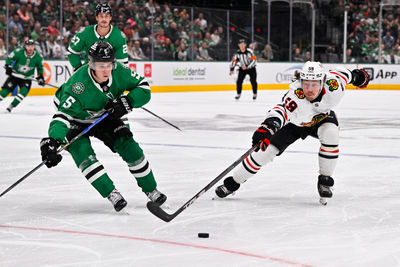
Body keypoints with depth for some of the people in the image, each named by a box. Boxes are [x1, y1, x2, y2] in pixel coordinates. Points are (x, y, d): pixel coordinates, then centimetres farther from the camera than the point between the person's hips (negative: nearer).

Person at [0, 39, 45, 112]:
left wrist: (40, 77, -1)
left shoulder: (38, 56, -12)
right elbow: (9, 58, -5)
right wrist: (8, 67, -17)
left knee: (24, 91, -20)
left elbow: (40, 68, 6)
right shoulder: (18, 52, -19)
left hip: (27, 78, 1)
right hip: (14, 75, -1)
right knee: (6, 89, -10)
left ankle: (11, 106, -9)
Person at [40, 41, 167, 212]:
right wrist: (52, 142, -61)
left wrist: (125, 102, -35)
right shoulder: (78, 85, -40)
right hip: (77, 120, -4)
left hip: (105, 116, 4)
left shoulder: (118, 71, -26)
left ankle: (151, 190, 16)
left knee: (130, 148, -2)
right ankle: (111, 194, -15)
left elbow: (144, 89, -16)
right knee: (83, 153, -26)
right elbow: (63, 116, -45)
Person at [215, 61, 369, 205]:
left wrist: (355, 76, 9)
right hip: (294, 122, -2)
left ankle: (325, 181, -12)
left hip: (322, 117, 2)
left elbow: (341, 72, -12)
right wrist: (267, 127, -78)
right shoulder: (295, 96, -43)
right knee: (267, 149, -9)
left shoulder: (333, 86, -34)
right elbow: (281, 111, -58)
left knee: (330, 134, -31)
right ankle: (233, 183, 9)